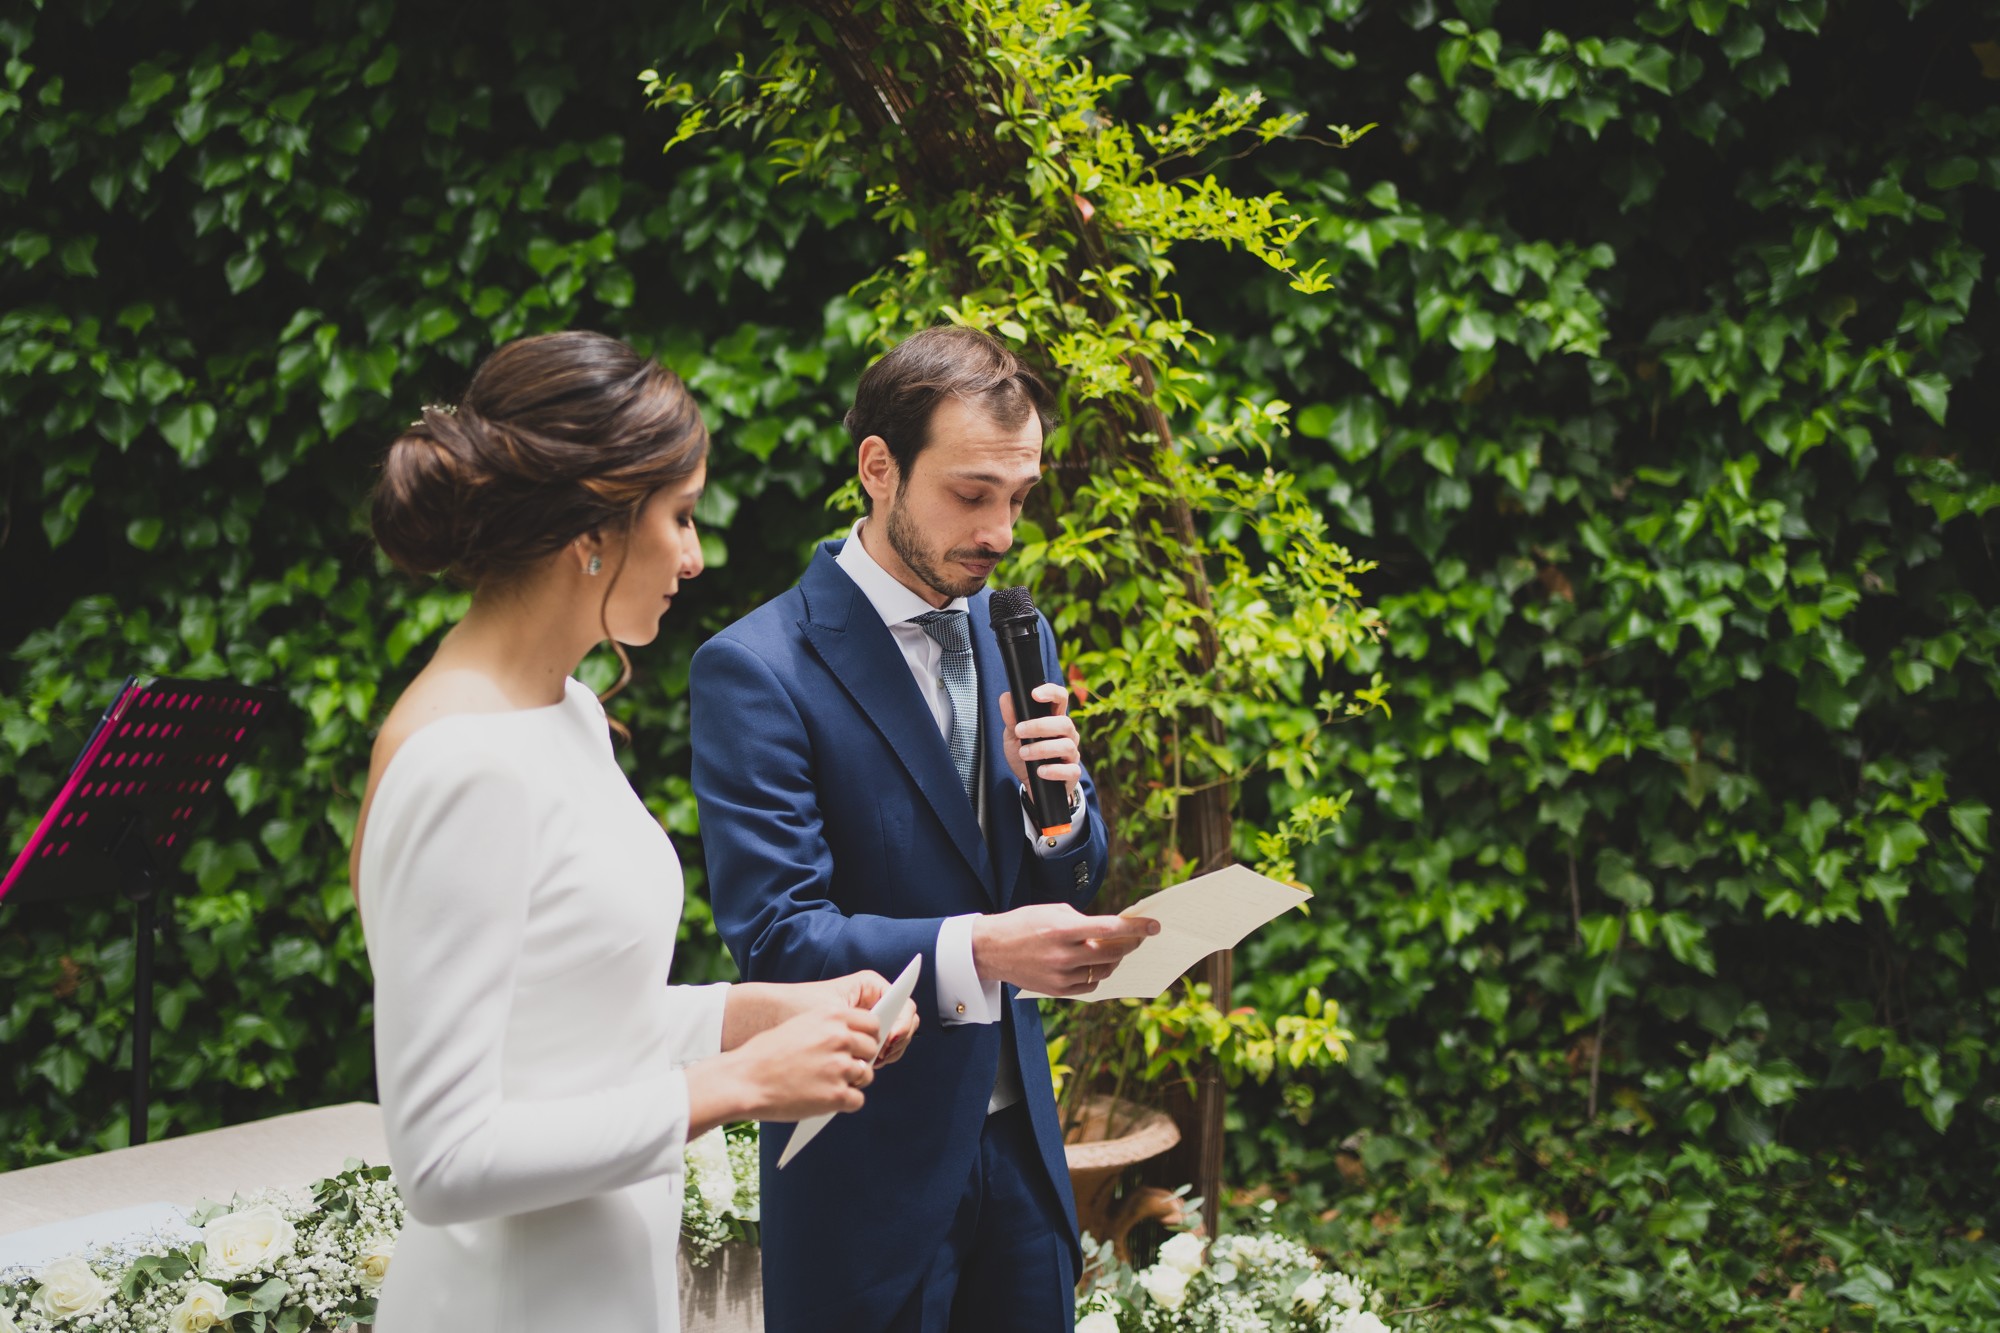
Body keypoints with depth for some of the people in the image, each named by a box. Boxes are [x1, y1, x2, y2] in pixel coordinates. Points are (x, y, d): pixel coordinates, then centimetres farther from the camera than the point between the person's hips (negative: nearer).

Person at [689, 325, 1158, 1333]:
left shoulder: (1016, 637, 7)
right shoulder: (754, 672, -14)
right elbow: (774, 937, -19)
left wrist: (1057, 799, -9)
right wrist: (974, 952, -33)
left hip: (1017, 1133, 6)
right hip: (869, 1164, -6)